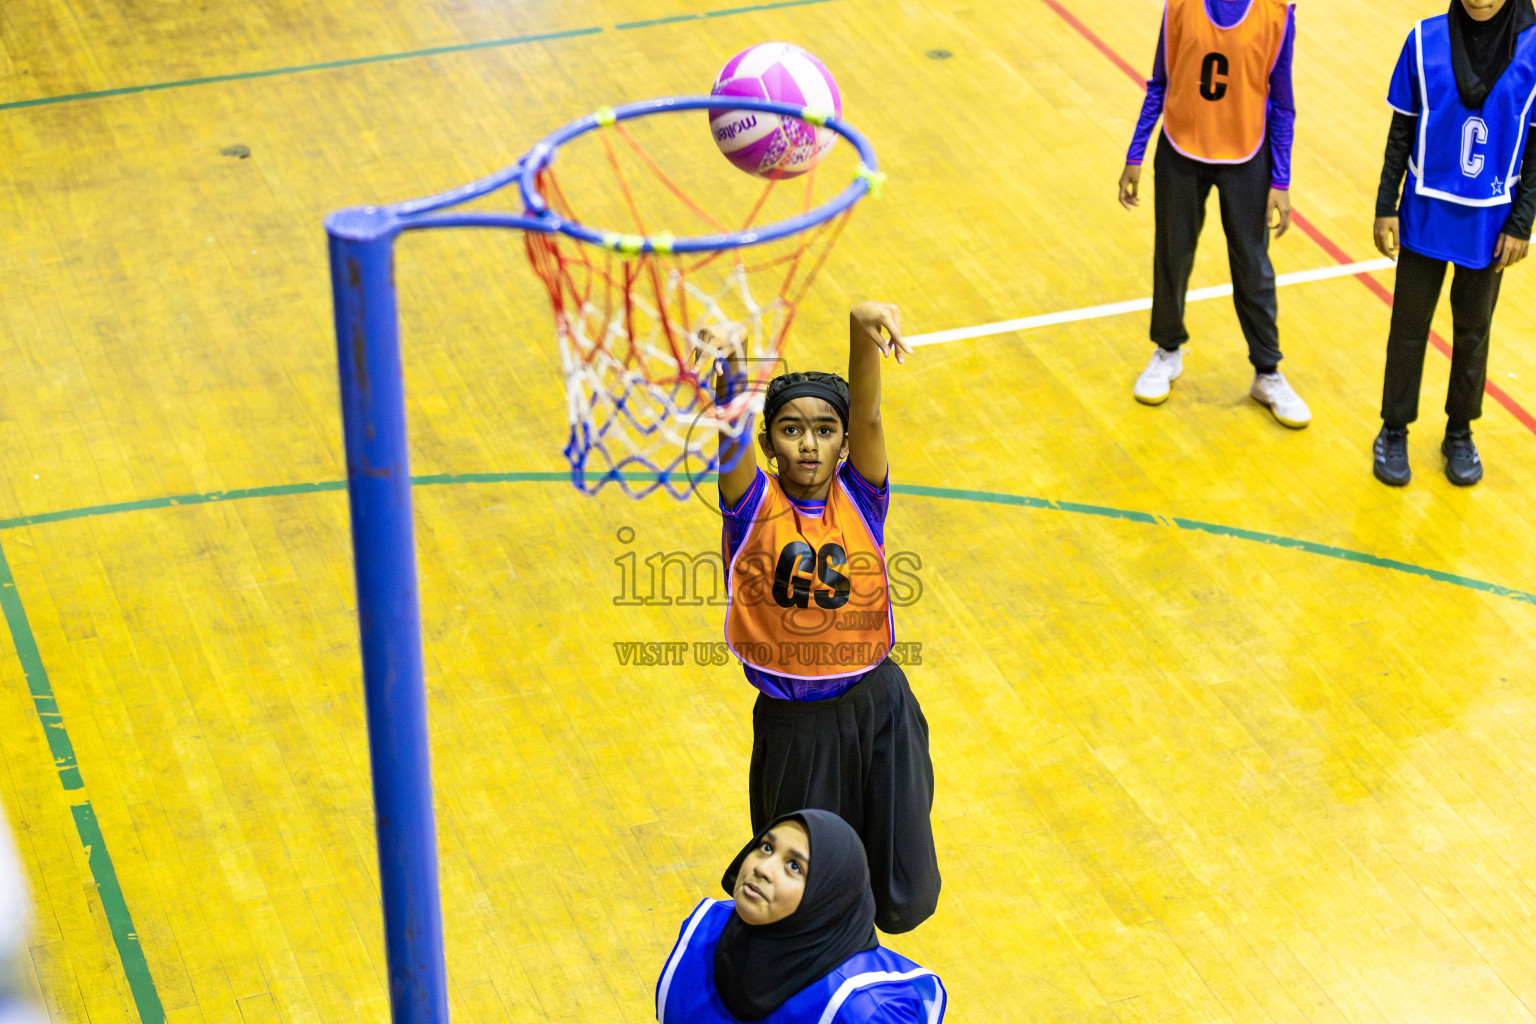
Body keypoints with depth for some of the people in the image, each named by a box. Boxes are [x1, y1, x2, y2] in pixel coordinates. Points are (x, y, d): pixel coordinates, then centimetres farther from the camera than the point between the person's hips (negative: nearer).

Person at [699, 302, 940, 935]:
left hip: (878, 707, 1)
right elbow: (731, 431, -26)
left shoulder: (861, 496, -4)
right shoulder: (753, 504, -7)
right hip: (793, 725, -1)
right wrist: (730, 365, -49)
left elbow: (867, 414, -22)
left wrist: (862, 329, -42)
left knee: (904, 898, 7)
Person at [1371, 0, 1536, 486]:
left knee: (1472, 332, 15)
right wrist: (1385, 208, -2)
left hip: (1488, 227, 0)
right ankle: (1394, 431, 29)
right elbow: (1401, 133, -2)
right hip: (1425, 219, 0)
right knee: (1409, 328, 11)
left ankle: (1460, 433, 34)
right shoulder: (1426, 41, -10)